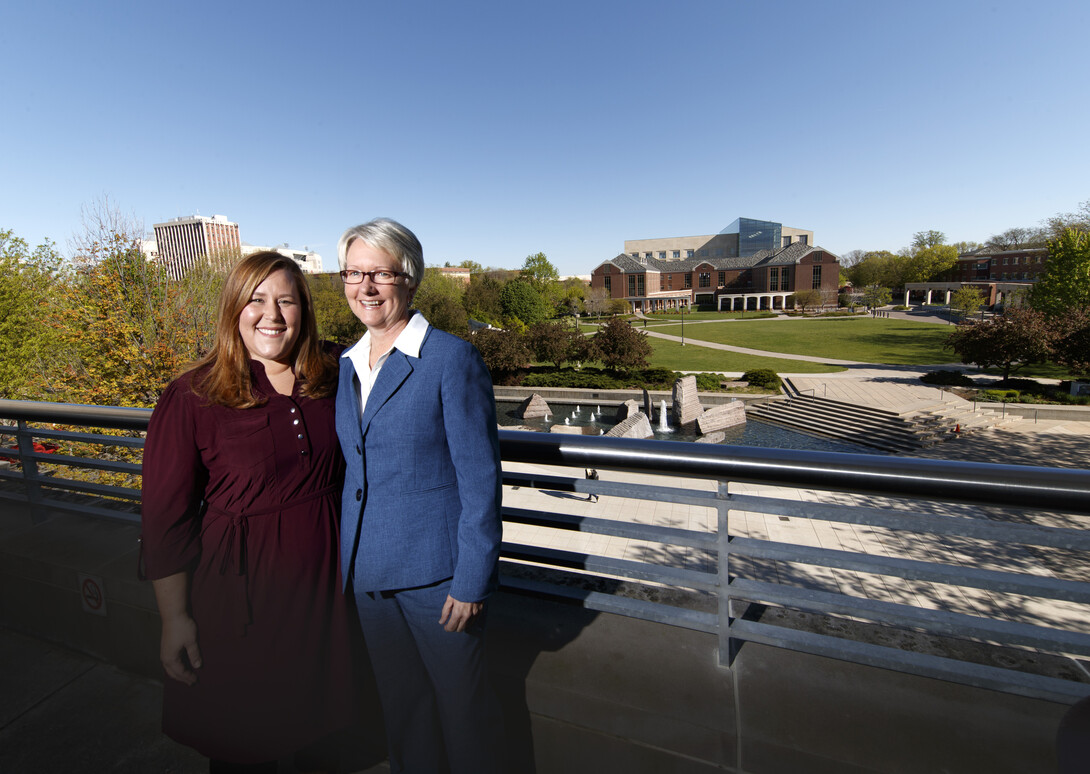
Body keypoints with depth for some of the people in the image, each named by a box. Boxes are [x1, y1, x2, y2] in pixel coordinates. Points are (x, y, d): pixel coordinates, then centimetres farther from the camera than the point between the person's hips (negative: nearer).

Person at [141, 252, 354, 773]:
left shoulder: (331, 379, -2)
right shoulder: (192, 398, -12)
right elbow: (166, 520, -8)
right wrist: (175, 619, -6)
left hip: (325, 577, 3)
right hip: (243, 588, -3)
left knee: (318, 719, 23)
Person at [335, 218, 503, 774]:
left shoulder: (452, 359, -15)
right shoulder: (347, 365, 6)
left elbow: (480, 478, -15)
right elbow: (353, 467, 14)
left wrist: (472, 581, -16)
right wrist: (347, 556, 13)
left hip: (436, 570, -6)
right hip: (368, 569, 6)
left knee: (460, 698, 15)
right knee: (399, 700, 23)